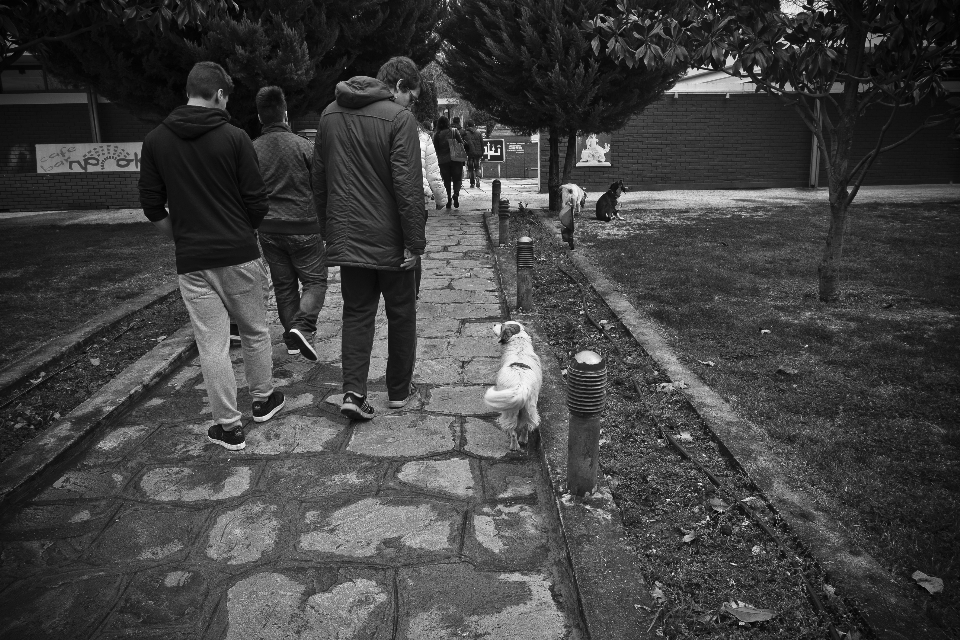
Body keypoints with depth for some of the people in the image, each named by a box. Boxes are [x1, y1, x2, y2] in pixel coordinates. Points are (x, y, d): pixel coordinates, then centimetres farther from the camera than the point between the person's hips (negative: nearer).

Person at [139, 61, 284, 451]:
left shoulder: (155, 141, 2)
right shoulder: (233, 137, -6)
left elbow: (151, 204, 4)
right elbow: (257, 202, -7)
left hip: (192, 260, 1)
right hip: (240, 254, -1)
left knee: (212, 343, 5)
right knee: (254, 331, 17)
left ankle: (229, 426, 12)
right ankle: (264, 401, 32)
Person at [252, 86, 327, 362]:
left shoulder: (252, 149, 0)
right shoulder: (304, 146, -9)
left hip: (269, 229, 4)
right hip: (303, 226, -3)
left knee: (283, 285, 13)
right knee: (315, 280, 6)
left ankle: (292, 338, 18)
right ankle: (302, 325, -16)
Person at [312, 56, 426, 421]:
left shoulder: (330, 115, 8)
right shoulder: (398, 118, -12)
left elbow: (319, 179, 12)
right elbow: (408, 187, -18)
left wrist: (329, 230, 18)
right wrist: (415, 242, -13)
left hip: (346, 238, 5)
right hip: (389, 239, -5)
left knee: (356, 314, 12)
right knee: (401, 315, 11)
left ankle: (353, 391, 0)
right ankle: (399, 391, 22)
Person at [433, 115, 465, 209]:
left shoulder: (436, 135, -1)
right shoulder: (454, 131, -2)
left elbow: (436, 149, 0)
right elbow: (461, 143, -4)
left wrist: (440, 158, 12)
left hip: (443, 160, 1)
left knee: (447, 180, 11)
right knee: (457, 178, 7)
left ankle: (449, 199, 7)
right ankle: (456, 194, -19)